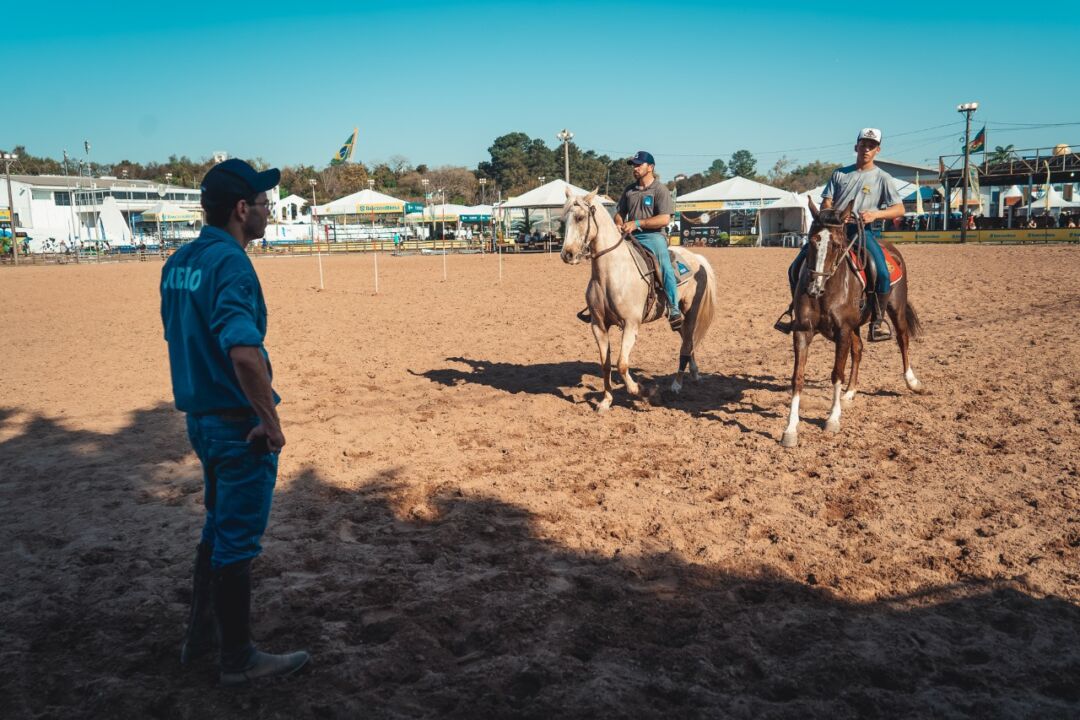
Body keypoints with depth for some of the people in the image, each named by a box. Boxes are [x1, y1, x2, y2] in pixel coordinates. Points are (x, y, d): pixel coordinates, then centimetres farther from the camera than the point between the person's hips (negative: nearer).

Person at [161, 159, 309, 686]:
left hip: (200, 419, 9)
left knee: (218, 528, 24)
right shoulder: (230, 262, -20)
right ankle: (238, 659, 19)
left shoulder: (178, 262, 8)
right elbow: (244, 351, -33)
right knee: (237, 541, 4)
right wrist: (271, 421, -23)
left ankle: (199, 635, 37)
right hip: (239, 425, -9)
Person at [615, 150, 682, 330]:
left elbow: (664, 219, -13)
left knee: (665, 266, -29)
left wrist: (637, 223, -18)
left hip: (652, 236, -6)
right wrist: (619, 225, -3)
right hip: (629, 237, 7)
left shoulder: (660, 190, -2)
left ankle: (674, 310, -27)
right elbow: (619, 213, 22)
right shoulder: (629, 190, 17)